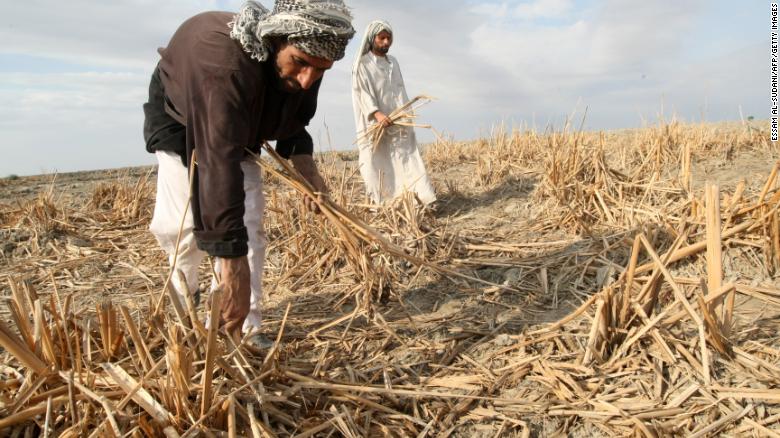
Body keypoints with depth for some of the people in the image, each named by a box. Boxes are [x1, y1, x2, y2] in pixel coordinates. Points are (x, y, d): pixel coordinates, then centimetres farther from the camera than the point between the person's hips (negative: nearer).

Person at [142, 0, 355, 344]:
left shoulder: (304, 67, -24)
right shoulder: (224, 60, -47)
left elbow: (293, 122, -3)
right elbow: (218, 165, -54)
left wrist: (303, 161, -25)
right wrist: (233, 265, -57)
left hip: (241, 126, 5)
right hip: (178, 115, -4)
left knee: (248, 224, -8)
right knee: (177, 222, -14)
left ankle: (243, 328, -2)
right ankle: (184, 295, 19)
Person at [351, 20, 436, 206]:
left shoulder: (393, 62, 18)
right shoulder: (362, 64, -1)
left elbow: (400, 91, 18)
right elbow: (362, 93, -10)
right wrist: (376, 113, -25)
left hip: (397, 123, 5)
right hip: (375, 124, -5)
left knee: (406, 160, -2)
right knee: (378, 165, -5)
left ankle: (422, 200, -7)